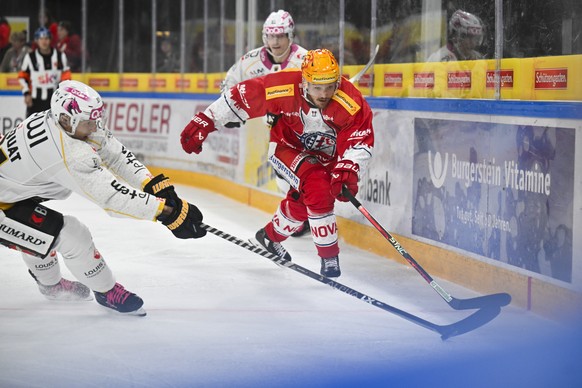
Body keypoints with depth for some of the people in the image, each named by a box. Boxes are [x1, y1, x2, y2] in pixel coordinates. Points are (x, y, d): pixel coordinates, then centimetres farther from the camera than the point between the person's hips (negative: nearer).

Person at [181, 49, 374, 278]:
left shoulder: (351, 103, -28)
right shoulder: (282, 88, -31)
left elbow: (361, 141, -26)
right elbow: (241, 97, -21)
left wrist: (348, 169, -44)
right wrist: (204, 122, -18)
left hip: (326, 156, 3)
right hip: (288, 148, -3)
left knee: (301, 203, 15)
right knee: (317, 188, -27)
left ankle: (270, 236, 48)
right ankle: (329, 256, -15)